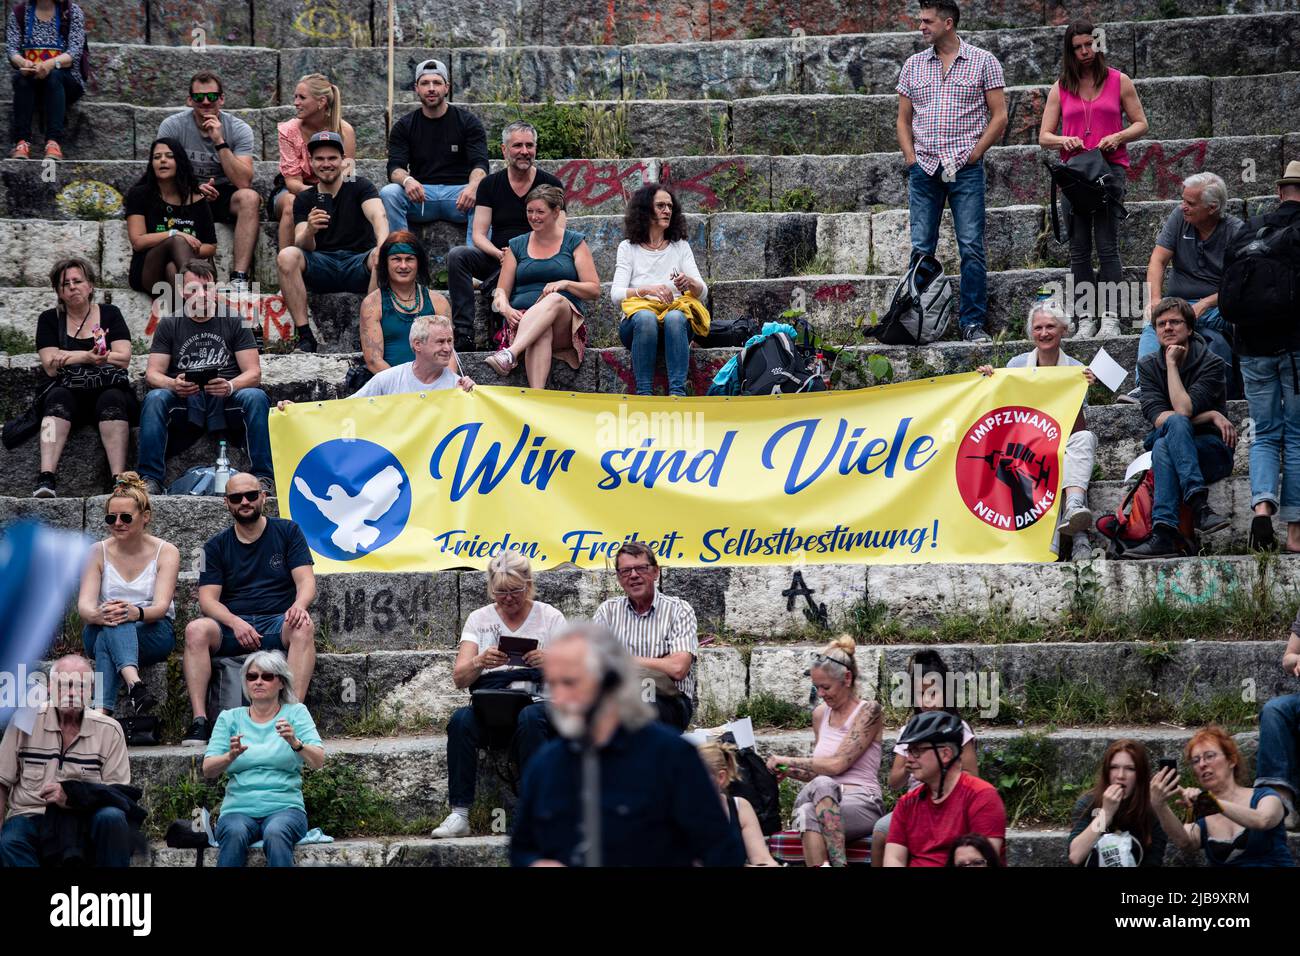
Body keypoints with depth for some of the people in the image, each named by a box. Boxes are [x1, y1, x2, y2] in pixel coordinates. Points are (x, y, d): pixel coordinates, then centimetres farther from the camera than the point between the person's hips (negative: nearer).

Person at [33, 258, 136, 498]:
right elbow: (51, 367, -1)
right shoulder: (50, 320, 13)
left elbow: (123, 359, -3)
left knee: (111, 399, -35)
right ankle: (46, 478, -52)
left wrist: (72, 356, -7)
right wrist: (88, 357, -16)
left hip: (109, 389, 0)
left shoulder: (110, 314, 12)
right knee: (58, 397, -34)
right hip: (70, 391, 0)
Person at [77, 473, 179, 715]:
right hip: (100, 633, 1)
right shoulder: (98, 553, 5)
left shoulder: (166, 552, -1)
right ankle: (135, 684, -63)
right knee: (112, 624, -37)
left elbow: (161, 606, -15)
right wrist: (97, 615, -35)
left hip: (153, 634, -1)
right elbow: (84, 604, -9)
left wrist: (137, 613, -40)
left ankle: (102, 711, -55)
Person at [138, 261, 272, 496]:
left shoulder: (234, 323, 11)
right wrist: (173, 385, -20)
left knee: (256, 398, -31)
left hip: (226, 402, -1)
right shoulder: (169, 326, 14)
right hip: (184, 403, 1)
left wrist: (230, 386, -21)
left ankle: (263, 477, -30)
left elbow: (253, 373, 3)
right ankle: (150, 479, -31)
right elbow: (152, 373, 5)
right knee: (155, 398, -30)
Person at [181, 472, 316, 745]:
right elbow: (207, 599, 2)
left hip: (277, 624, -1)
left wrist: (299, 605, -25)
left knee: (304, 627, -35)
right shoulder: (217, 546, 12)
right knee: (196, 629, -31)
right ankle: (199, 721, -36)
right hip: (231, 626, 1)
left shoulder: (287, 531, 10)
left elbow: (306, 580, 0)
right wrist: (235, 623, -19)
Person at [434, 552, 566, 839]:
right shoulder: (479, 619, 15)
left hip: (536, 699, -2)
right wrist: (480, 662, -16)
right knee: (461, 720, -32)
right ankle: (459, 814, -32)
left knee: (530, 718, -38)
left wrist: (549, 661, -20)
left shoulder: (549, 617, 10)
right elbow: (459, 678, 7)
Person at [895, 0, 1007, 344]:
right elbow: (903, 119, 17)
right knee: (921, 249, 3)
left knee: (972, 248, -6)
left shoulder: (983, 62, 3)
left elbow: (999, 116, 0)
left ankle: (974, 323, -3)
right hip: (924, 169, 3)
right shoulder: (913, 65, 13)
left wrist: (973, 155, -7)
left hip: (965, 169, -3)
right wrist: (911, 158, 3)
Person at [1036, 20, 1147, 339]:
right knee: (1079, 250, 1)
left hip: (1110, 167, -3)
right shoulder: (1060, 88, 11)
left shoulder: (1118, 82, 7)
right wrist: (1064, 141, -12)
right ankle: (1086, 321, 3)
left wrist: (1117, 137, -11)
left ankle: (1111, 320, -10)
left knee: (1107, 247, -9)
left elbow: (1140, 124, 9)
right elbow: (1044, 137, 10)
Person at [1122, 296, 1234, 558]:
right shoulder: (1148, 366, 7)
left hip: (1211, 451, -3)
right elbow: (1158, 418, -8)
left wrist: (1172, 363, -11)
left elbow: (1184, 409, -19)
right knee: (1174, 423, -32)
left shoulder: (1212, 364, -4)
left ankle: (1164, 533, -49)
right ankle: (1199, 504, -48)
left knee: (1162, 446, -34)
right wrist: (1211, 416, -15)